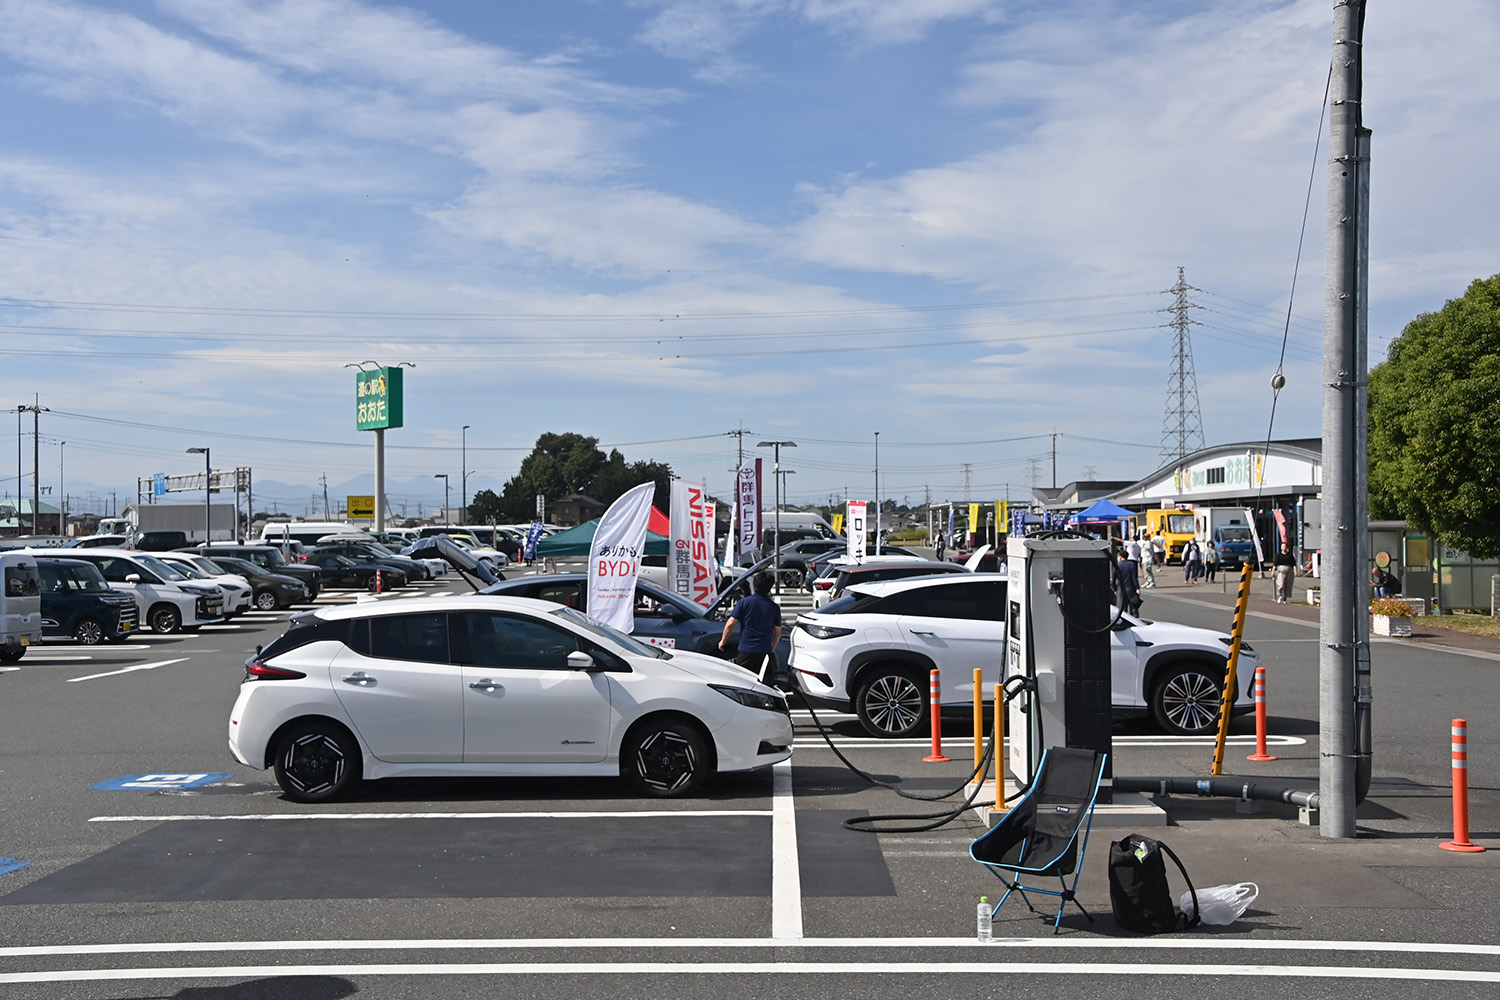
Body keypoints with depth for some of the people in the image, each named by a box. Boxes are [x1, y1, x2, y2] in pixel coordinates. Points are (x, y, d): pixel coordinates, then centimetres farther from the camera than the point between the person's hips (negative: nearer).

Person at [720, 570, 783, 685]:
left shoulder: (743, 602, -4)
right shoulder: (774, 607, 3)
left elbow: (730, 624, -5)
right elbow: (778, 632, 11)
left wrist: (723, 641, 9)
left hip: (746, 651, -1)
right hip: (765, 652, 1)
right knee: (767, 683, 5)